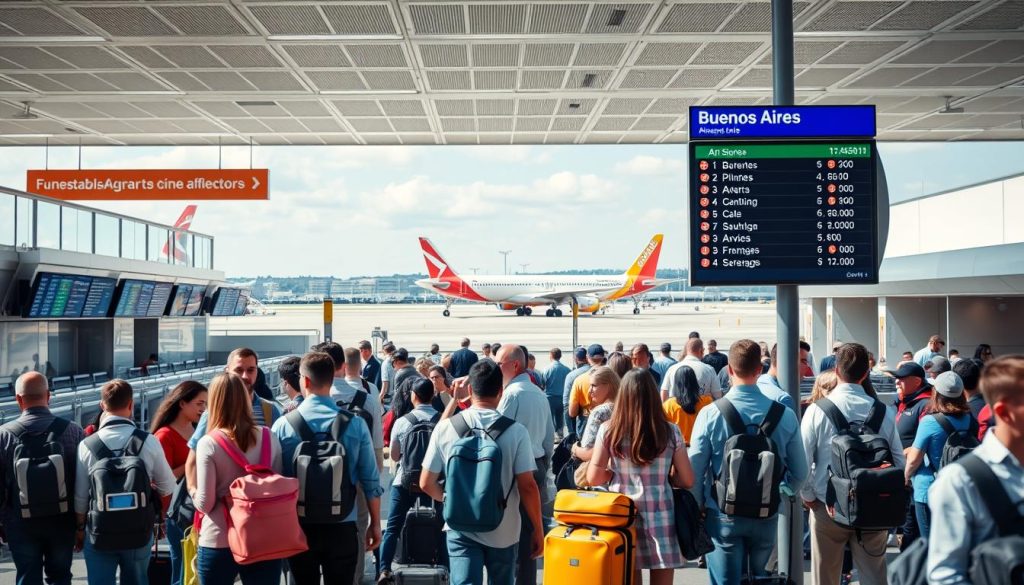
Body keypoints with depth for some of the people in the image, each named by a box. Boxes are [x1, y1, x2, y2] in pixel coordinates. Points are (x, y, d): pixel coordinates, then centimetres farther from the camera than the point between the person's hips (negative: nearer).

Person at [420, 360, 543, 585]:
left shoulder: (446, 427, -8)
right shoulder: (516, 431, -13)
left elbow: (426, 483, -3)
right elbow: (527, 486, -13)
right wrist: (538, 529, -1)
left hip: (462, 530, 0)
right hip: (504, 532, 0)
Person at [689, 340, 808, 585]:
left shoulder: (710, 414, -14)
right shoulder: (785, 415, -9)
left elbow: (695, 469, -10)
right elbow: (800, 472, -2)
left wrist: (697, 508, 6)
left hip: (723, 517, -2)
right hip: (767, 516, 2)